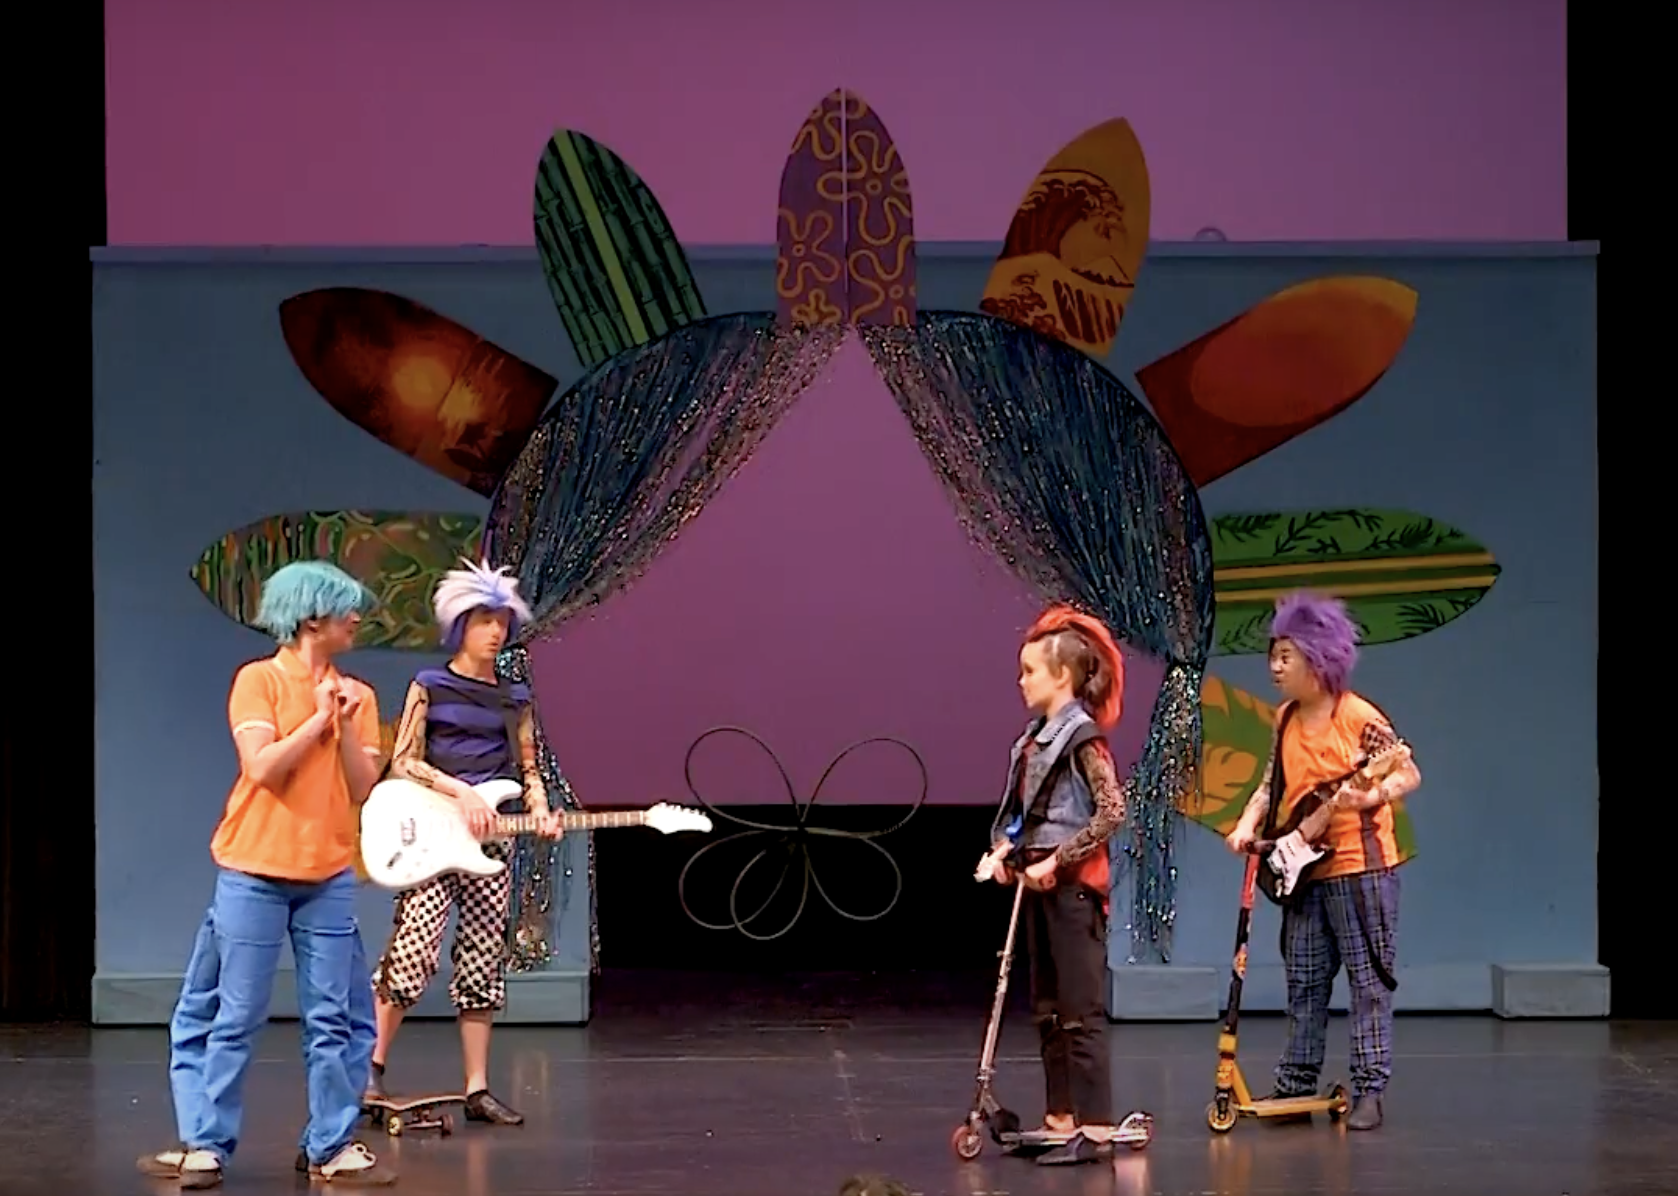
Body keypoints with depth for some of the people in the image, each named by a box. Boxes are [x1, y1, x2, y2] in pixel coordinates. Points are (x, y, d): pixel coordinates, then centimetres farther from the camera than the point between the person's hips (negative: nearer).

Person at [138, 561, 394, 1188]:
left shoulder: (357, 697, 10)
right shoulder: (260, 679, -3)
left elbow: (364, 789, 3)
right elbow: (262, 768, -15)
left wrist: (345, 724, -8)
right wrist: (319, 717, -11)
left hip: (329, 876, 4)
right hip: (255, 874, -4)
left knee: (335, 1018, 2)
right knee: (233, 1017, 0)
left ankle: (333, 1146, 9)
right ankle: (205, 1144, 8)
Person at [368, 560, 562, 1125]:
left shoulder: (515, 699, 14)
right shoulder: (429, 687, 2)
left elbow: (528, 767, 16)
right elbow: (403, 761, -3)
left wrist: (541, 812, -4)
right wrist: (460, 791, -15)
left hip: (491, 841, 4)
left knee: (482, 965, 4)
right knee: (413, 953, -14)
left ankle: (478, 1089, 7)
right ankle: (372, 1068, -1)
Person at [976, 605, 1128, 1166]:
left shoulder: (1083, 738, -13)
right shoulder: (1033, 739, 10)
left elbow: (1112, 811, -20)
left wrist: (1057, 860, -19)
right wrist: (1003, 847, 1)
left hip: (1072, 883, -9)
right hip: (1037, 881, 9)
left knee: (1081, 1008, -8)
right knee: (1047, 1008, 13)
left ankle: (1096, 1128, -6)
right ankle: (1061, 1118, 21)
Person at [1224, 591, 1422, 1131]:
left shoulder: (1359, 718, -13)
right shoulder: (1286, 719, 8)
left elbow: (1409, 774, -11)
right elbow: (1273, 782, 16)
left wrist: (1370, 797, -28)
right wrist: (1248, 823, 1)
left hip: (1359, 867, -7)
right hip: (1304, 870, 7)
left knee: (1369, 980, -1)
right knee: (1303, 982, 11)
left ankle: (1369, 1091, 2)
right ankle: (1295, 1083, 18)